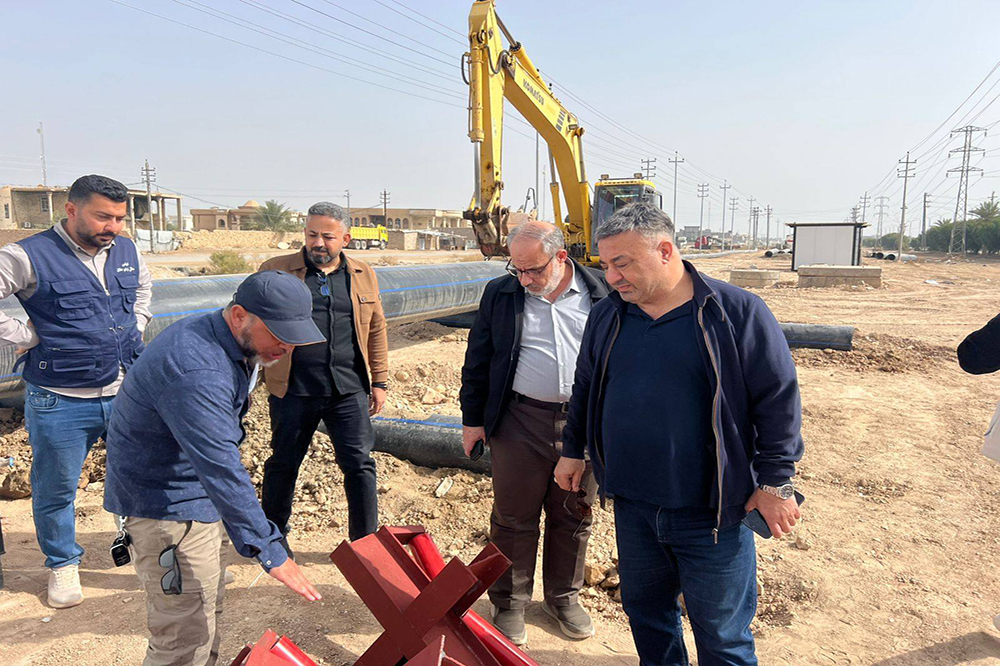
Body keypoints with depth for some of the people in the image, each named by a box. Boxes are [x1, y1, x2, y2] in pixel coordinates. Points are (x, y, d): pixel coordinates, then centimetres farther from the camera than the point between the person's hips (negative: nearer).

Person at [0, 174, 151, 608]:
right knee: (56, 490, 12)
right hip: (59, 402, -4)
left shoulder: (126, 251, 5)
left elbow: (144, 286, 27)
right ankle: (62, 565, 34)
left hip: (125, 394, 4)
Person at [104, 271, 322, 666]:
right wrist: (271, 553, -35)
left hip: (200, 497, 10)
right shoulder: (197, 371, -32)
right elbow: (222, 470, -36)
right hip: (167, 507, -10)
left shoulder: (230, 345, 1)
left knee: (208, 609, 22)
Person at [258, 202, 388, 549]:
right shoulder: (275, 271, 0)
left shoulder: (363, 275, 8)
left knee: (360, 464, 4)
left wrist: (379, 381, 10)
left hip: (349, 390, 1)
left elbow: (376, 331, 12)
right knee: (283, 464, 15)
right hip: (293, 390, -1)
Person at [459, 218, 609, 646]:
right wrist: (473, 418, 4)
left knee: (574, 518, 14)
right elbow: (477, 361, 5)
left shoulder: (601, 292, 0)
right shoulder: (500, 294, 0)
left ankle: (564, 598, 35)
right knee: (514, 518, 8)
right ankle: (509, 605, 27)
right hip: (520, 422, 0)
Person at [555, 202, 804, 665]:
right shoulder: (606, 316, 4)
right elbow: (585, 388, 17)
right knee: (644, 609, 21)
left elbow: (779, 399, -7)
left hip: (712, 514, -4)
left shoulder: (738, 313, -11)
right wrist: (573, 450, 19)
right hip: (632, 507, 5)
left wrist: (775, 483, -6)